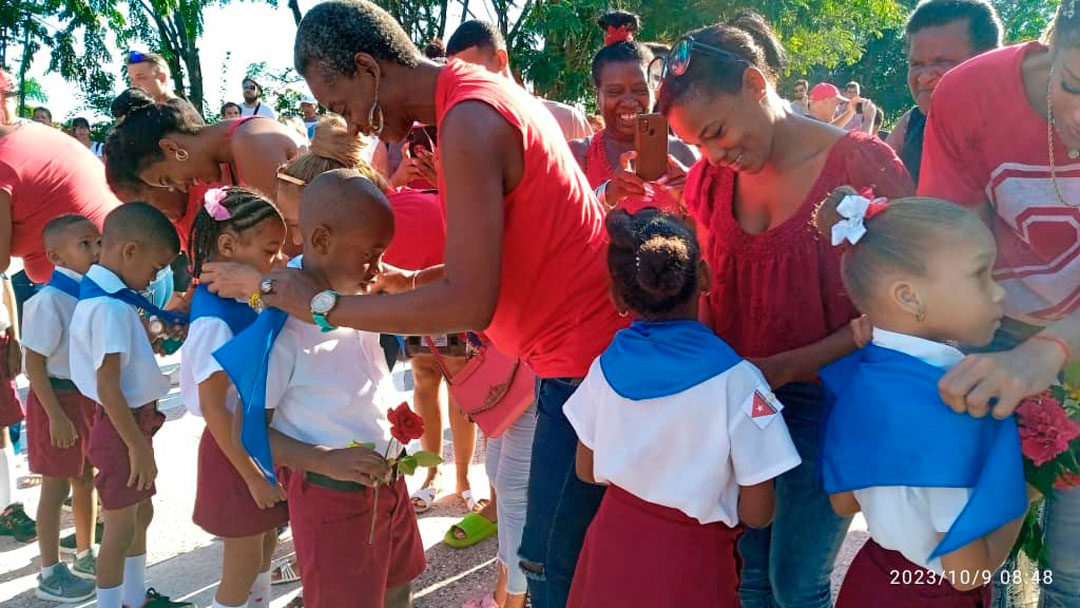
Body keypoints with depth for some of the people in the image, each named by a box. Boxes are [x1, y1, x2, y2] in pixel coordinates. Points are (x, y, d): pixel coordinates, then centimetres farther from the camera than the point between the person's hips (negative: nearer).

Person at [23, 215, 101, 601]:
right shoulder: (49, 301, -21)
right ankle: (50, 574, 18)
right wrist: (56, 415, -21)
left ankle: (85, 556, 36)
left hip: (89, 396, 7)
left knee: (86, 479, 19)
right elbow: (34, 365, -20)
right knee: (57, 486, 3)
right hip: (58, 398, -7)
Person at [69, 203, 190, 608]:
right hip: (122, 427, -10)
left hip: (135, 420, 10)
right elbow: (107, 387, -26)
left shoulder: (107, 296, 5)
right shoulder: (109, 307, -25)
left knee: (141, 514, 22)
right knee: (121, 526, 4)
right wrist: (138, 446, -22)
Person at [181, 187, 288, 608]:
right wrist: (251, 475, -20)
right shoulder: (215, 321, -25)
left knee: (265, 545, 23)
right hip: (236, 450, -8)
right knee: (243, 562, 7)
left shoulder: (244, 302, 0)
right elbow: (213, 407, -24)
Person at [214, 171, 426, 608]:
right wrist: (327, 461, -27)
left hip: (388, 481, 7)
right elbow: (249, 430, -17)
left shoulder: (359, 304, -4)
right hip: (332, 497, -7)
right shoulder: (281, 334, -24)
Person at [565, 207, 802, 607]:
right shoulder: (737, 380, -22)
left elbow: (588, 470, 4)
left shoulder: (607, 366, -10)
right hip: (689, 565, -3)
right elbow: (757, 514, -15)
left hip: (611, 552, 3)